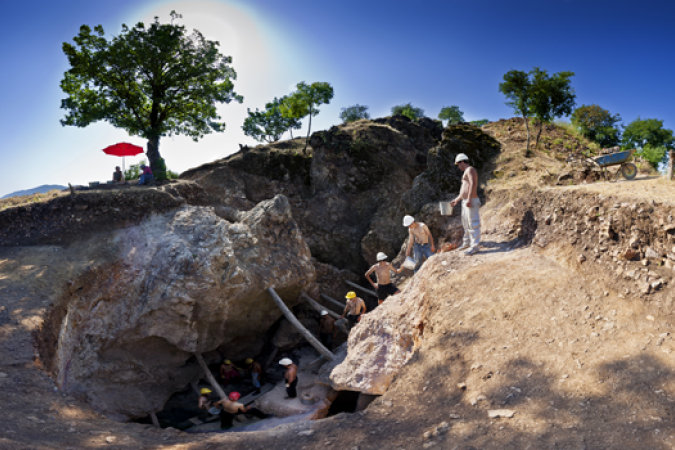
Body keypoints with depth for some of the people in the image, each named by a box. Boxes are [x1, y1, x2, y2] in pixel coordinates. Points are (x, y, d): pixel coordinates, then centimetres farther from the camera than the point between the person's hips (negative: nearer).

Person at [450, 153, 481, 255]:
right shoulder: (466, 172, 22)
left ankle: (474, 246, -8)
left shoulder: (470, 169, -9)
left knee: (473, 223, -9)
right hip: (465, 202, 11)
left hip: (471, 202, -11)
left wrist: (469, 199, -28)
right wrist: (457, 200, 34)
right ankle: (467, 242, 32)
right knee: (465, 223, 19)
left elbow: (473, 184, -23)